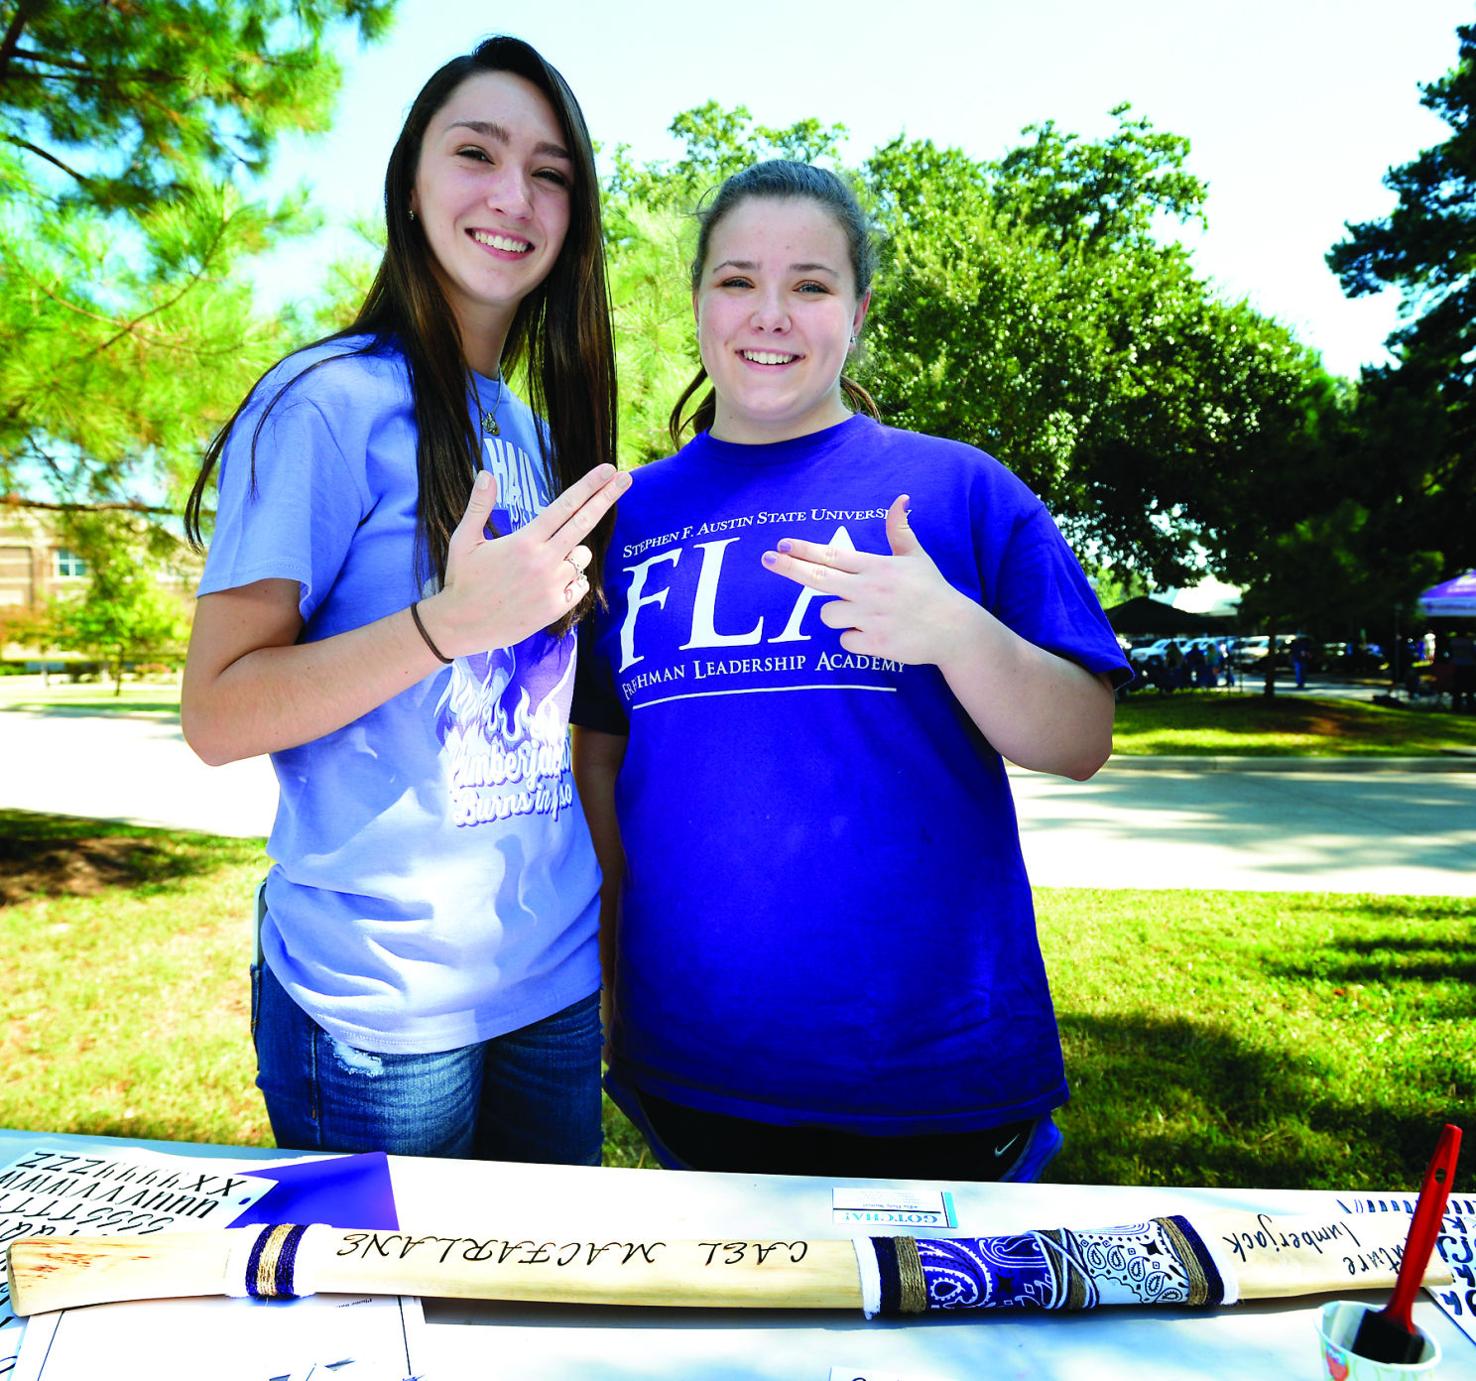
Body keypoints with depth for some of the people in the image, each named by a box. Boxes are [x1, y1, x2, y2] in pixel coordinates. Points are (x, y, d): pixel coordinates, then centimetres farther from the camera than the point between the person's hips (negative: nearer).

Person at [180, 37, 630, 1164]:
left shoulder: (544, 434, 9)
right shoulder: (333, 404, -10)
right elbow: (217, 713, -13)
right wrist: (450, 621, -27)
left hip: (555, 985, 6)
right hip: (378, 1008, -6)